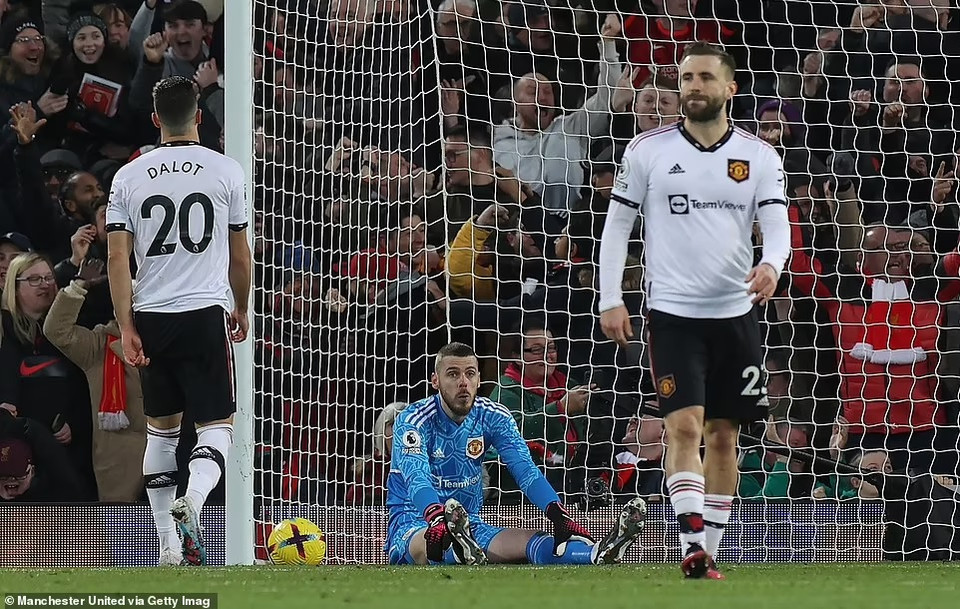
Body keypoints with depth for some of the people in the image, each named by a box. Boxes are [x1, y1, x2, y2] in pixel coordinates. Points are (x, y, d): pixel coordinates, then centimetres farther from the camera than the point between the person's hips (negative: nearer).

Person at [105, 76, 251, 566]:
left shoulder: (129, 177, 4)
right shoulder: (225, 171, 0)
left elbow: (116, 257, -2)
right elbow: (240, 256, 7)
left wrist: (126, 328, -1)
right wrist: (241, 311, 22)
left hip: (149, 316, 2)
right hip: (205, 313, -2)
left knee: (160, 428, 15)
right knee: (217, 424, 2)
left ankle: (168, 544, 13)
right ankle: (192, 501, -28)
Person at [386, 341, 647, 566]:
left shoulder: (492, 417, 2)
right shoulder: (414, 420, -12)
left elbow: (525, 470, -12)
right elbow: (416, 477, -30)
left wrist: (557, 514, -31)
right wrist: (437, 518, -53)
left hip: (469, 524, 4)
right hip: (414, 525, -4)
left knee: (531, 543, -26)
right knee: (431, 542, -43)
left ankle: (599, 555, -55)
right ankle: (459, 550, -79)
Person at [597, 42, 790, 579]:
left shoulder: (759, 156, 3)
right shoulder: (647, 151, 0)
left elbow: (777, 223, -4)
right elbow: (617, 225, 5)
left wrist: (772, 264, -27)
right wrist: (611, 300, -2)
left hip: (736, 312, 2)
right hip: (673, 312, -2)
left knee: (724, 437, 7)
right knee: (685, 426, -16)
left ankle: (710, 551, 16)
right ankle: (693, 546, -23)